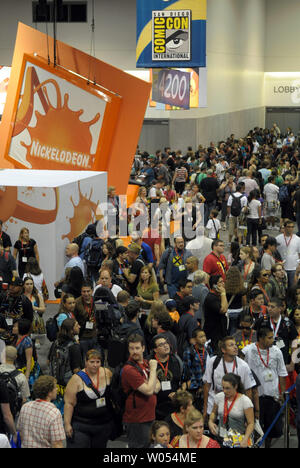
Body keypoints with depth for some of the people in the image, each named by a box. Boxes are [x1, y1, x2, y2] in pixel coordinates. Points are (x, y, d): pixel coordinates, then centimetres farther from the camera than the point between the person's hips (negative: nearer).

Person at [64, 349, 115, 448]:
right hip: (81, 425, -4)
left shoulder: (107, 373, -1)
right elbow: (69, 403, -10)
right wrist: (67, 424, -13)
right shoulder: (77, 379, -11)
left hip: (104, 425, 4)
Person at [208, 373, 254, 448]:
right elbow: (214, 413, 22)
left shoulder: (245, 401, -8)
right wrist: (210, 421, 2)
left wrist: (245, 439, -20)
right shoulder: (219, 397, 4)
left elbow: (251, 423, -7)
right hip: (220, 439, 4)